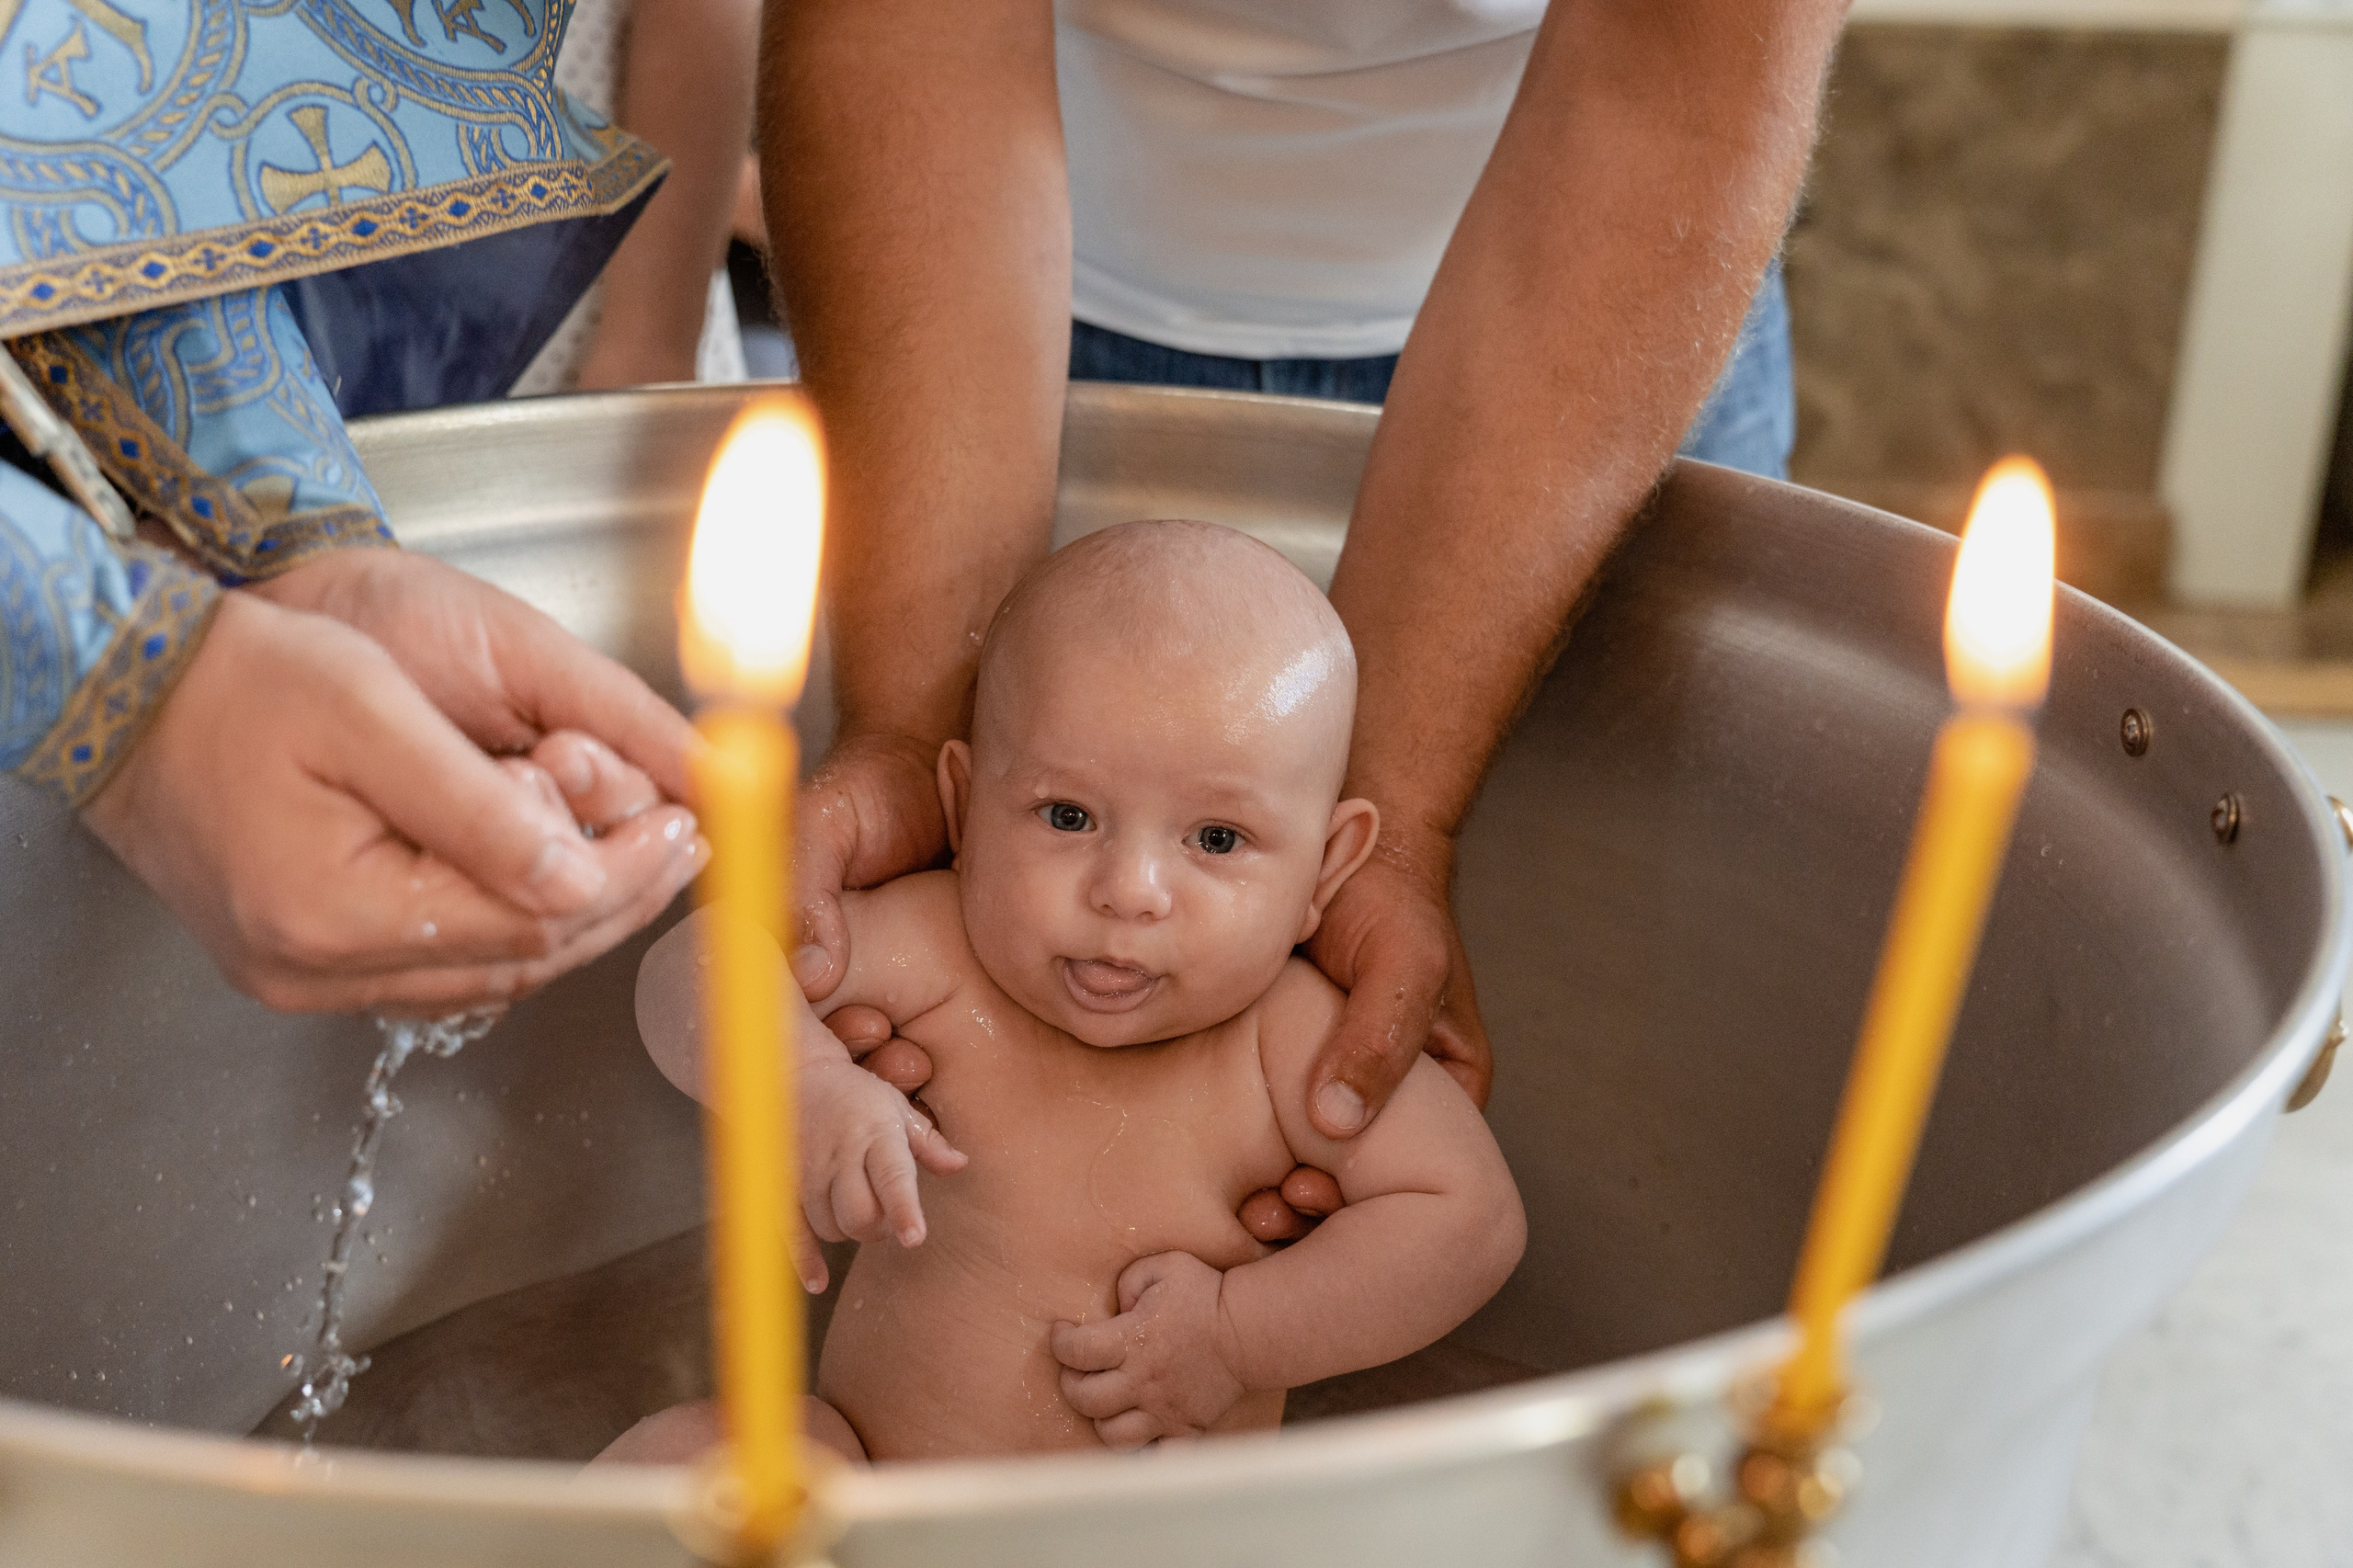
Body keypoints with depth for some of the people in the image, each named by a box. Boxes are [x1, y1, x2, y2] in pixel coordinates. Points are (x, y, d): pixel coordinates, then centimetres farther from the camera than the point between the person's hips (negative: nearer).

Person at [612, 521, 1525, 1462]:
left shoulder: (1289, 1041, -16)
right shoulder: (943, 958, -14)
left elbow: (1472, 1220, -15)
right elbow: (707, 967, -17)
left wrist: (1238, 1333, -22)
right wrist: (802, 1086, -38)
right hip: (862, 1470, 1)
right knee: (673, 1456, -21)